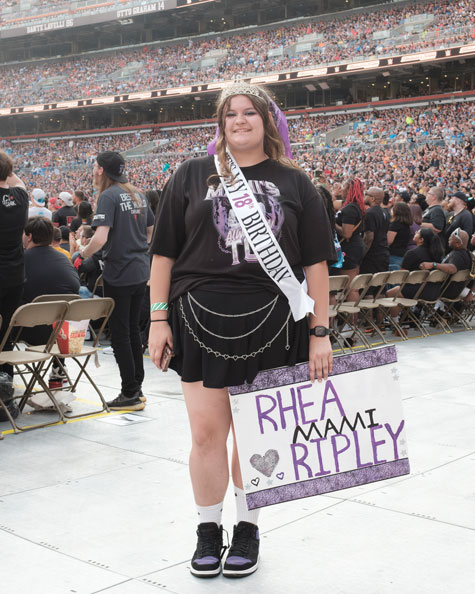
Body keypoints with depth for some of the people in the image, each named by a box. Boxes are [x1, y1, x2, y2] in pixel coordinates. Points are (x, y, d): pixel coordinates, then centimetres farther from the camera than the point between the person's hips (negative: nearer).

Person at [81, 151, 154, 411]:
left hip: (119, 274, -8)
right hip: (141, 271, 8)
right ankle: (136, 387, 24)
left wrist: (84, 252, -7)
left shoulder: (108, 196, -14)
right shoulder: (138, 195, 10)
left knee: (119, 333, 1)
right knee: (132, 328, 17)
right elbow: (151, 232, 18)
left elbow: (100, 238, -25)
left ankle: (130, 394, 6)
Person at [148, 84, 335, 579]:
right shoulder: (192, 176, 7)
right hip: (202, 320, 0)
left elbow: (315, 262, 5)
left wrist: (319, 333, 0)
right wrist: (159, 319, 0)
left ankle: (247, 528, 27)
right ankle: (208, 529, 21)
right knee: (207, 432, 1)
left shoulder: (293, 184, 7)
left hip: (269, 325, 0)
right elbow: (164, 252, 6)